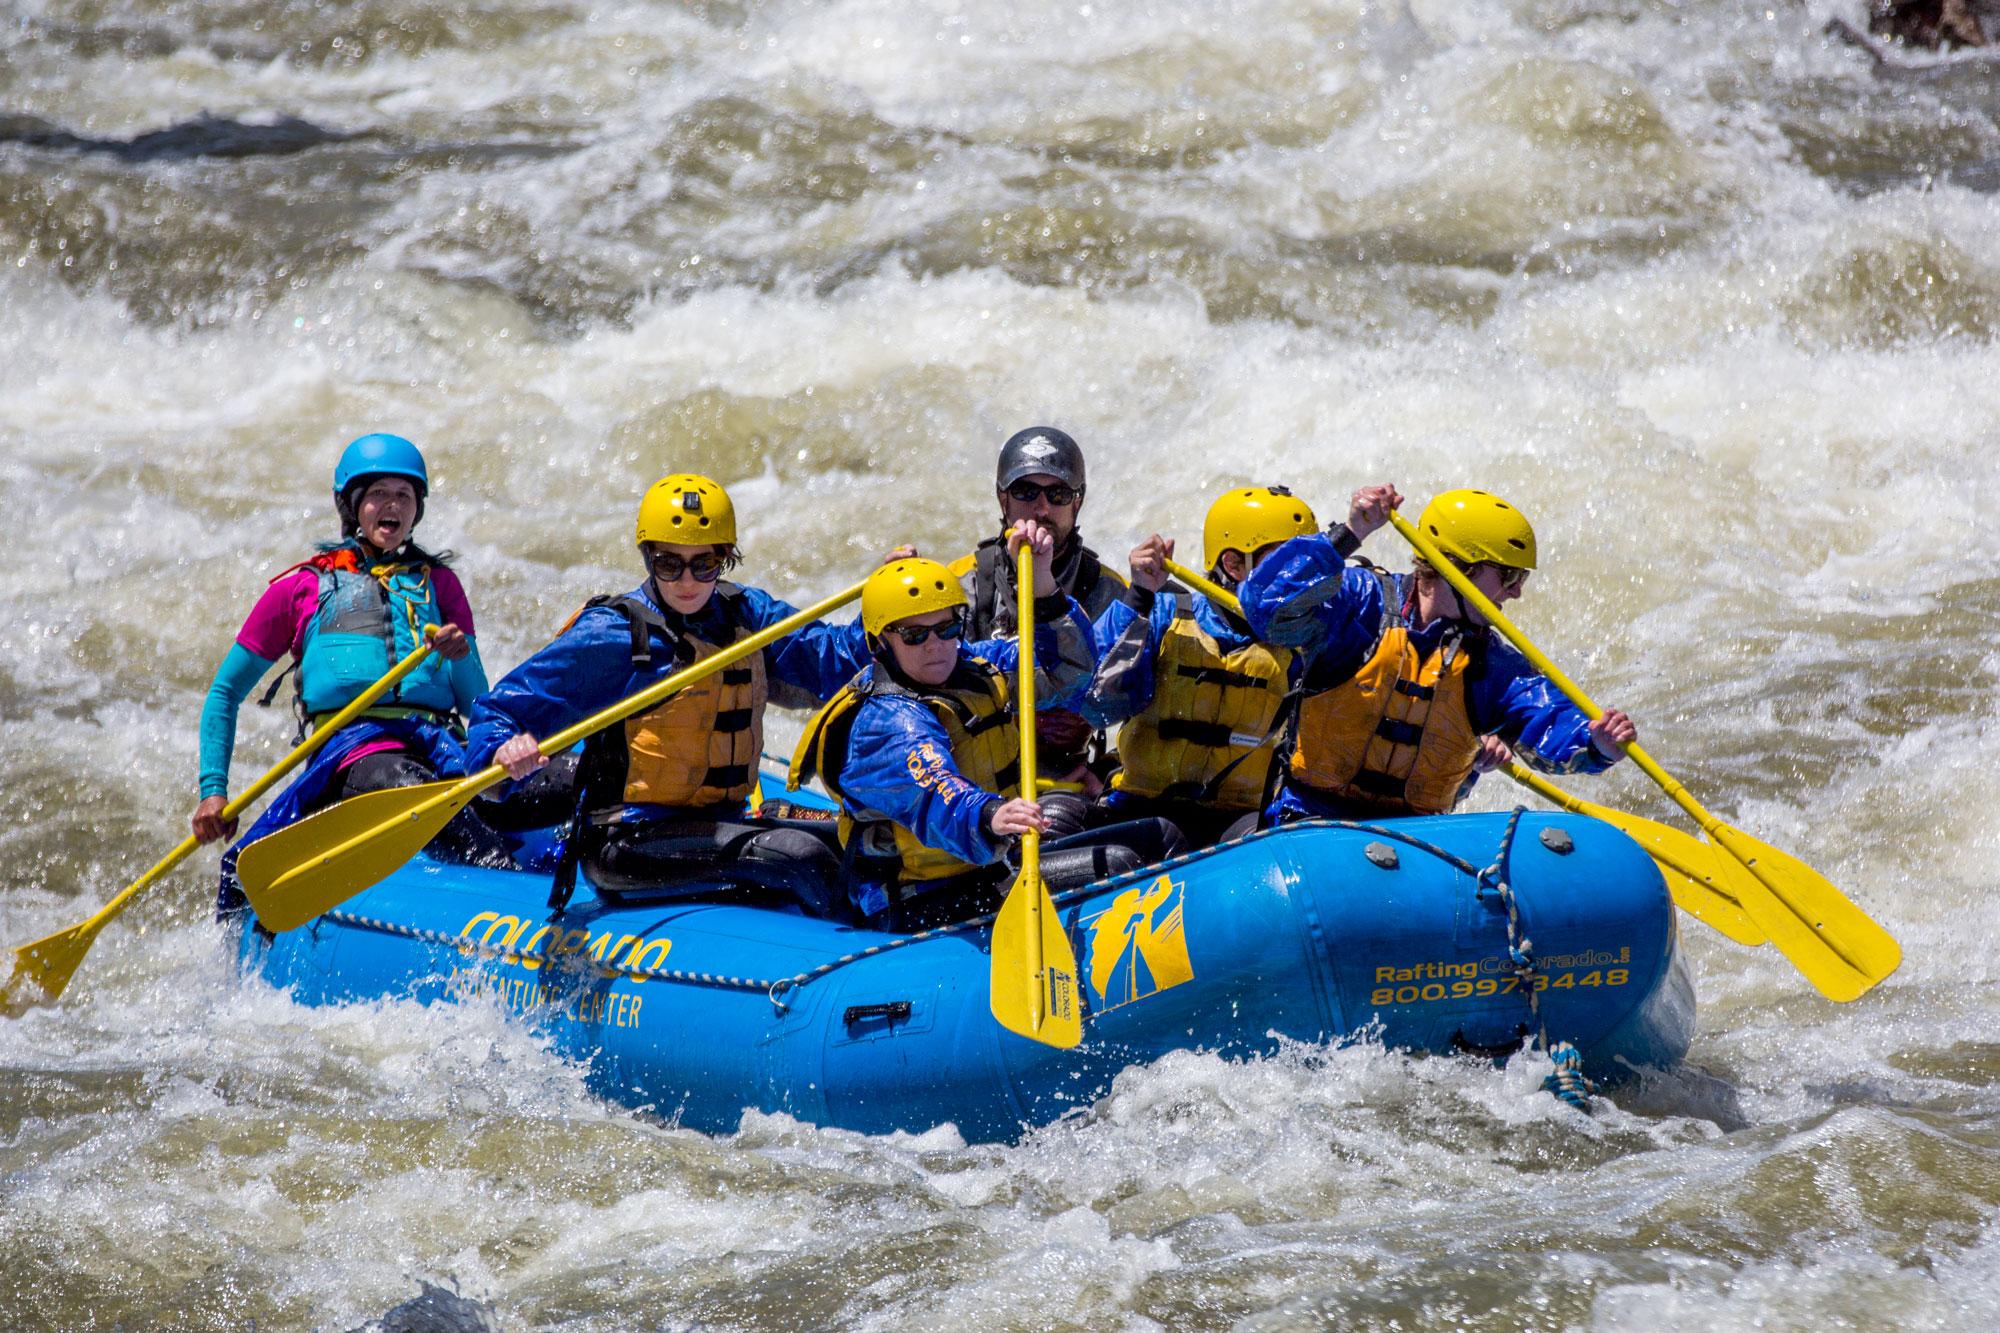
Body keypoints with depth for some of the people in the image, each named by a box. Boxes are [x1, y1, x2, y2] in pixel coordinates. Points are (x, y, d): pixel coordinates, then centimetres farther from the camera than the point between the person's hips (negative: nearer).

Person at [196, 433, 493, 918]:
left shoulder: (438, 584, 27)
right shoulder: (303, 588, 21)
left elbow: (478, 705, 20)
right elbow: (225, 692, 24)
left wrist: (460, 658, -3)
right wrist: (213, 790, 11)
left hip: (437, 744, 4)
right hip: (351, 749, -4)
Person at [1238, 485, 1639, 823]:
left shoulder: (1491, 662, 8)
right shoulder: (1361, 602, -5)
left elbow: (1548, 723, -7)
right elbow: (1267, 607, -20)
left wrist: (1595, 743, -30)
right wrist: (1348, 536, -27)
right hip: (1308, 824, -4)